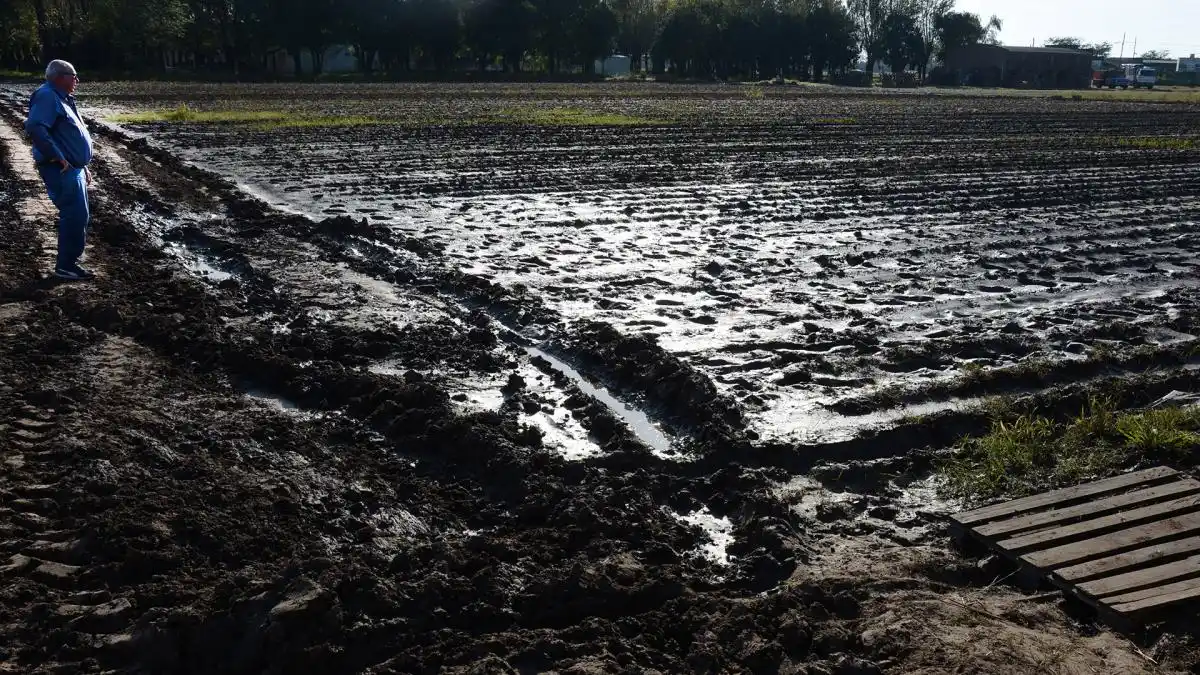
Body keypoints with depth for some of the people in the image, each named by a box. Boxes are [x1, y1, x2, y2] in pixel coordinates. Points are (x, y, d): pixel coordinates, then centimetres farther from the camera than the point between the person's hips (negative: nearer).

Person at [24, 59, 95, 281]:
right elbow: (34, 127, -28)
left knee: (79, 216, 14)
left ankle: (69, 262, 23)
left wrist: (83, 166, 25)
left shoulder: (63, 99, 20)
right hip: (61, 170, -11)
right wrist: (57, 156, -25)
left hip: (73, 169, 11)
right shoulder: (47, 97, -13)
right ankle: (65, 266, -5)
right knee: (75, 216, -11)